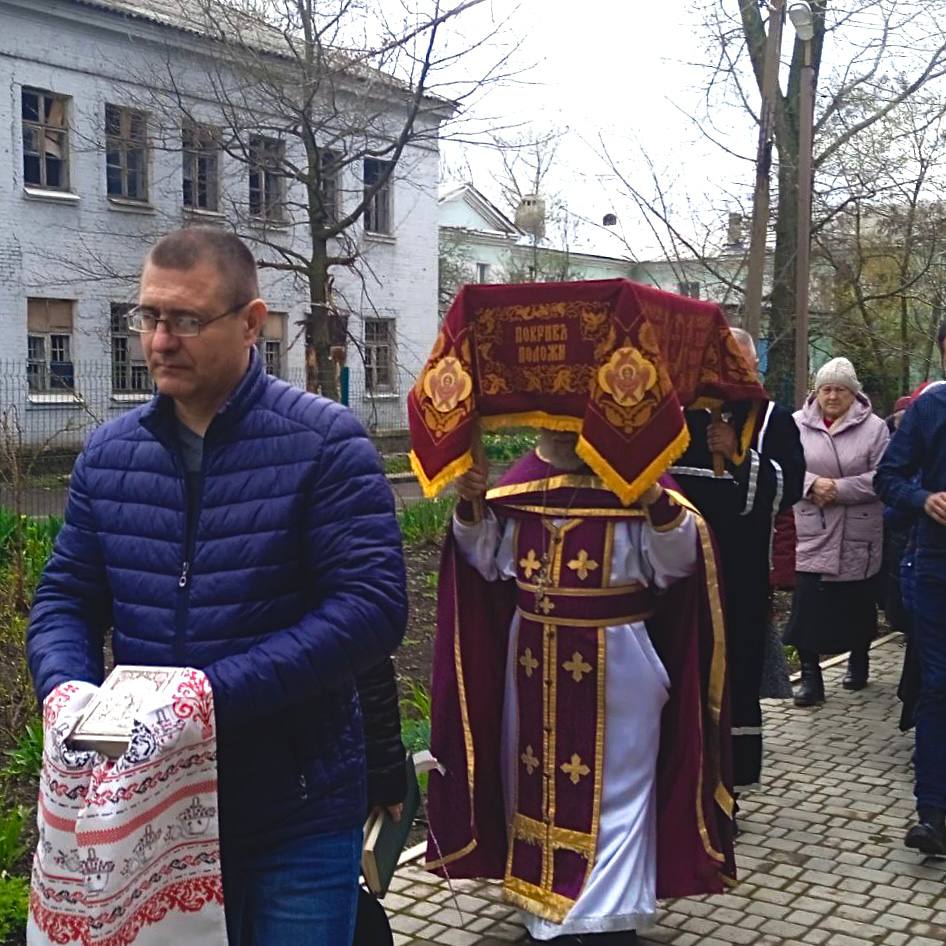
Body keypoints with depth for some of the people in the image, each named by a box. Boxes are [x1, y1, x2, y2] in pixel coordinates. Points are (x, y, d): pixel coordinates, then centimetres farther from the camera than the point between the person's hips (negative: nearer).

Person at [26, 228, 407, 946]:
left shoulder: (323, 441, -12)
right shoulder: (109, 452, 3)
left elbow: (373, 605, -19)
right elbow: (66, 599, 8)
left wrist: (216, 695, -25)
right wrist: (68, 689, -14)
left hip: (297, 814, -4)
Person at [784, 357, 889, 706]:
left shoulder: (874, 427, -2)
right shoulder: (798, 423, 2)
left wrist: (839, 489, -16)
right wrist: (812, 483, -20)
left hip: (859, 537, 0)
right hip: (812, 535, 0)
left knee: (858, 603, 13)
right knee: (809, 605, -6)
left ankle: (858, 661, 35)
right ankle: (810, 674, 3)